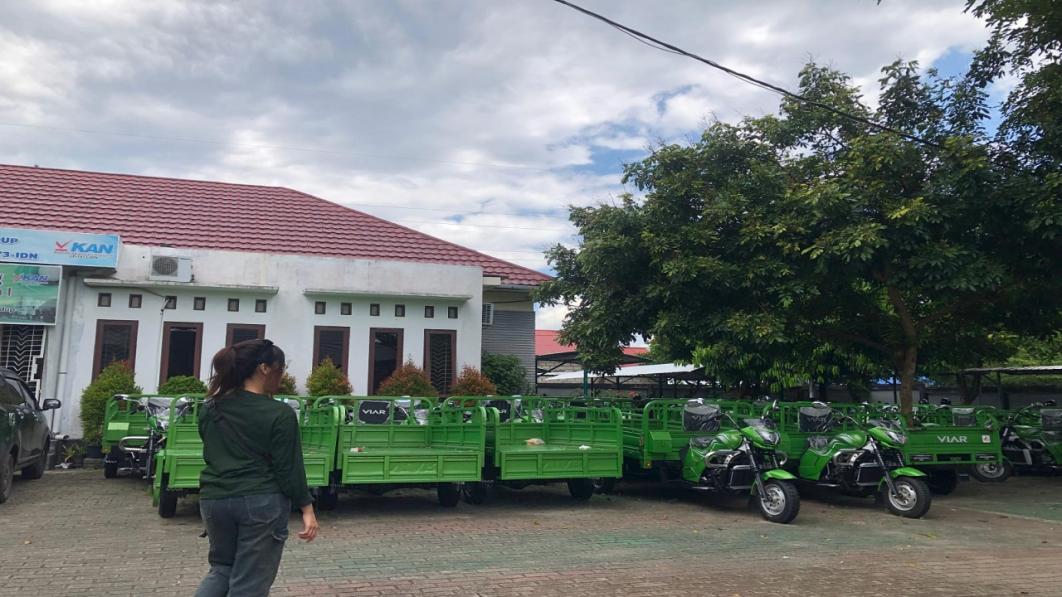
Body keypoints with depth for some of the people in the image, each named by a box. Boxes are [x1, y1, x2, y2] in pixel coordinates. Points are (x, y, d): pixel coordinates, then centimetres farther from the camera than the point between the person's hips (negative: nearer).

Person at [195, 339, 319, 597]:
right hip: (262, 502, -5)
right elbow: (289, 467, -11)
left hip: (214, 499, 6)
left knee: (222, 568, 23)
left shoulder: (209, 409, 5)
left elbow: (211, 454, 16)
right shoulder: (280, 414, -12)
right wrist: (306, 507, -5)